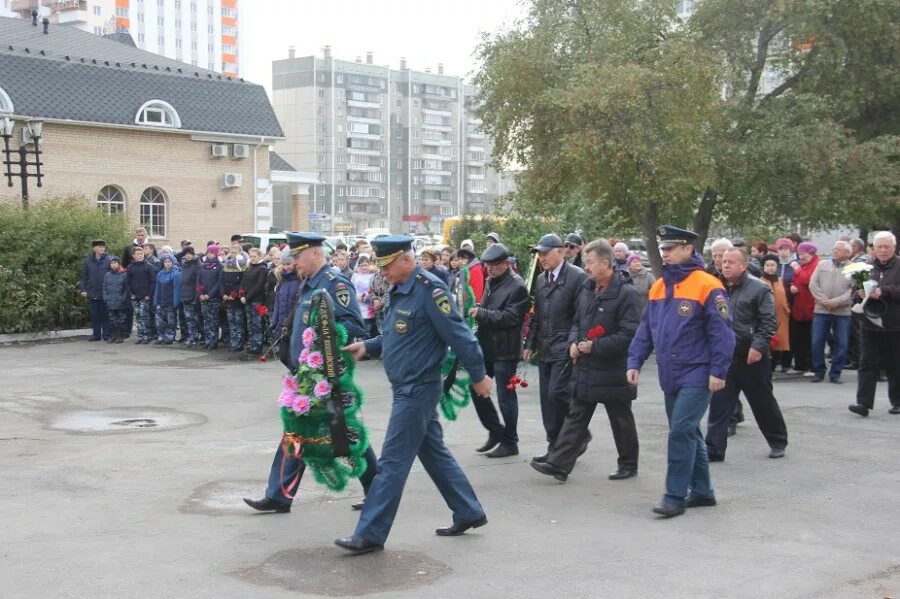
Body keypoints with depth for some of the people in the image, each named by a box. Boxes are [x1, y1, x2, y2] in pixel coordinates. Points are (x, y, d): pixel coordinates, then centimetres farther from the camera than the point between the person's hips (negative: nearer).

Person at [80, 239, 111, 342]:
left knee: (105, 314, 3)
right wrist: (83, 289, -1)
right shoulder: (87, 261, 3)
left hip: (105, 292, -2)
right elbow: (84, 276, 7)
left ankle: (106, 334, 8)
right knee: (94, 315, 8)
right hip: (92, 293, 2)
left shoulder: (108, 260, -1)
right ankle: (96, 334, 15)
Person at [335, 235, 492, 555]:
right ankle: (469, 513, 29)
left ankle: (370, 534, 0)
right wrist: (368, 346, 6)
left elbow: (458, 335, -18)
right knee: (435, 454, 17)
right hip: (407, 387, 10)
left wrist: (478, 376, -13)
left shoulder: (429, 289, -19)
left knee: (392, 462, -6)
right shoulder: (399, 291, 10)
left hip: (418, 388, -10)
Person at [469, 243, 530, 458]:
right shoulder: (491, 281, 13)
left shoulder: (516, 287, -14)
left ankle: (509, 442, 13)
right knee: (476, 388, 12)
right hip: (486, 346, 9)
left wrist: (481, 313, -23)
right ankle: (495, 432, 26)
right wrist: (476, 312, 2)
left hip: (505, 350, -9)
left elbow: (510, 318, -21)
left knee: (506, 396, 0)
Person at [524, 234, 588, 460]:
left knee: (557, 394, -14)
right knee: (547, 399, 8)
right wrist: (530, 344, 14)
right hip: (545, 350, 7)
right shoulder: (541, 279, 13)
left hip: (565, 350, -7)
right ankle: (555, 446, 16)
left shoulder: (577, 277, -10)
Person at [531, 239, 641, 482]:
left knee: (621, 421, 10)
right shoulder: (586, 289, 8)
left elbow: (629, 335, -22)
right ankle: (559, 464, 6)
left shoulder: (627, 294, -17)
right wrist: (573, 342, 0)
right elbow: (577, 321, 20)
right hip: (585, 368, 7)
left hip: (614, 371, -7)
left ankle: (628, 465, 25)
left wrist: (595, 346, -20)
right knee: (575, 417, 6)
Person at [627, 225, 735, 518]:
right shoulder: (658, 287, 9)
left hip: (696, 375, -7)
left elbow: (722, 332, -13)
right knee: (688, 433, 14)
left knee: (681, 431, -12)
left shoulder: (707, 286, -12)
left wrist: (718, 371, -16)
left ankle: (675, 496, -4)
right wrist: (635, 362, 4)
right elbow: (645, 329, 12)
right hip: (670, 375, 7)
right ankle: (702, 491, 25)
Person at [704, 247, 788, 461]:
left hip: (752, 358, -4)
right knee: (719, 405, 1)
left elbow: (769, 322, -12)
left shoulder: (759, 289, -8)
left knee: (763, 403, 10)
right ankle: (714, 450, 4)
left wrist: (759, 346, -21)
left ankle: (778, 442, 29)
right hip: (724, 357, 5)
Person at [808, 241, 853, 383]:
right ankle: (818, 372, 13)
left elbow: (854, 290, -7)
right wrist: (824, 300, -9)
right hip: (821, 310, 2)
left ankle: (835, 373, 12)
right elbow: (813, 284, 3)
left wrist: (836, 302, -16)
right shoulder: (822, 264, 10)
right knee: (817, 342, 1)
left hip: (842, 312, -2)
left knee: (841, 345, 1)